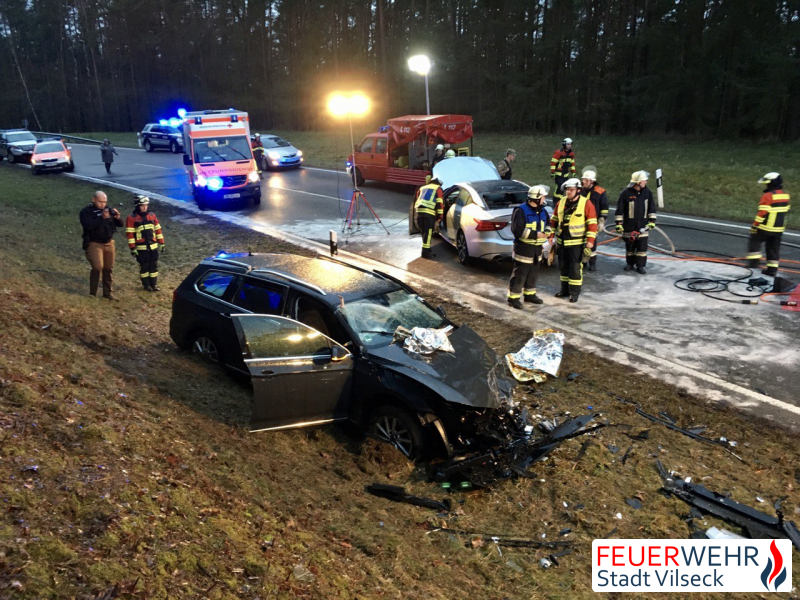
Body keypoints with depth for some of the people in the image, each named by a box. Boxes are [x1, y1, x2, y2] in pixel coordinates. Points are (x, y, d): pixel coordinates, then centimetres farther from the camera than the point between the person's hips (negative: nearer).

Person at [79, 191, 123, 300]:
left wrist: (117, 217, -15)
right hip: (94, 244, -5)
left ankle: (108, 293, 17)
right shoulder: (86, 212, -6)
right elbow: (88, 225, -23)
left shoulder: (108, 210, 9)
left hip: (109, 243, 5)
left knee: (108, 269, 7)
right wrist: (102, 217, -29)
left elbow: (120, 224, 6)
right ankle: (92, 294, 0)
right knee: (97, 267, -15)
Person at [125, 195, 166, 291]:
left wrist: (161, 243, 8)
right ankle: (146, 285, 17)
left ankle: (154, 284, 18)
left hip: (153, 246, 4)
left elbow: (158, 230, 11)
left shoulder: (152, 215, 7)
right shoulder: (132, 218, -7)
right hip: (141, 248, -4)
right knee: (144, 267, 5)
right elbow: (130, 234, -9)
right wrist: (132, 248, -12)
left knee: (154, 266, 8)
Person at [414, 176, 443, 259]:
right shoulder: (438, 189, 12)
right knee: (428, 233, -4)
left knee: (424, 232, 14)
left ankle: (426, 250, 21)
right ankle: (426, 252, -6)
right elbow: (439, 203, 2)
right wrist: (439, 216, 2)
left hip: (419, 211, 6)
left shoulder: (422, 188, 29)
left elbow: (418, 200, 30)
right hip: (429, 213, -6)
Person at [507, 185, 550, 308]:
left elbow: (548, 224, 22)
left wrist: (546, 231, -3)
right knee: (519, 274, -5)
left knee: (532, 273, 17)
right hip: (523, 248, -8)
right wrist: (535, 234, -24)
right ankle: (513, 298, 2)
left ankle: (529, 294, 31)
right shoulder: (521, 211, -16)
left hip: (537, 248, 8)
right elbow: (517, 230, -24)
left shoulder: (543, 211, 10)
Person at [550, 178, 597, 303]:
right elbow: (554, 220, 15)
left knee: (575, 268, -3)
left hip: (577, 243, -5)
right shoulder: (561, 202, 6)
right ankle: (565, 289, 27)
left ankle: (574, 292, 7)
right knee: (563, 267, 14)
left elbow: (592, 223, -9)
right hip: (562, 242, 6)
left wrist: (590, 240, -14)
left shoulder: (586, 203, -9)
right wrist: (551, 235, 10)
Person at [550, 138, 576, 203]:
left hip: (566, 174, 7)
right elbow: (553, 162, -14)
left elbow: (572, 163, 20)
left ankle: (559, 198, 18)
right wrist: (552, 172, -16)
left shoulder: (571, 153, 8)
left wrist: (573, 172, 17)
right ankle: (556, 200, -5)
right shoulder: (558, 152, -14)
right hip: (558, 174, -7)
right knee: (560, 187, -16)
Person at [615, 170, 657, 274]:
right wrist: (618, 224, -8)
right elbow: (619, 210, -7)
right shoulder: (626, 193, -11)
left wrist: (652, 221, 4)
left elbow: (652, 207, 8)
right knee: (629, 246, 10)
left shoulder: (647, 192, 0)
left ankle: (641, 265, 12)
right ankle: (630, 264, 26)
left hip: (643, 226, 2)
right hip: (629, 226, -2)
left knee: (642, 246, 2)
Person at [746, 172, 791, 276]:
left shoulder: (767, 196, -18)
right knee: (774, 248, 12)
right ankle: (772, 269, 14)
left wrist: (755, 226, -12)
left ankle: (754, 262, 2)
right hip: (779, 229, 7)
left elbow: (762, 213, -19)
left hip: (766, 228, -7)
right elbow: (784, 211, 15)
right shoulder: (785, 196, 7)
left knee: (754, 241, 10)